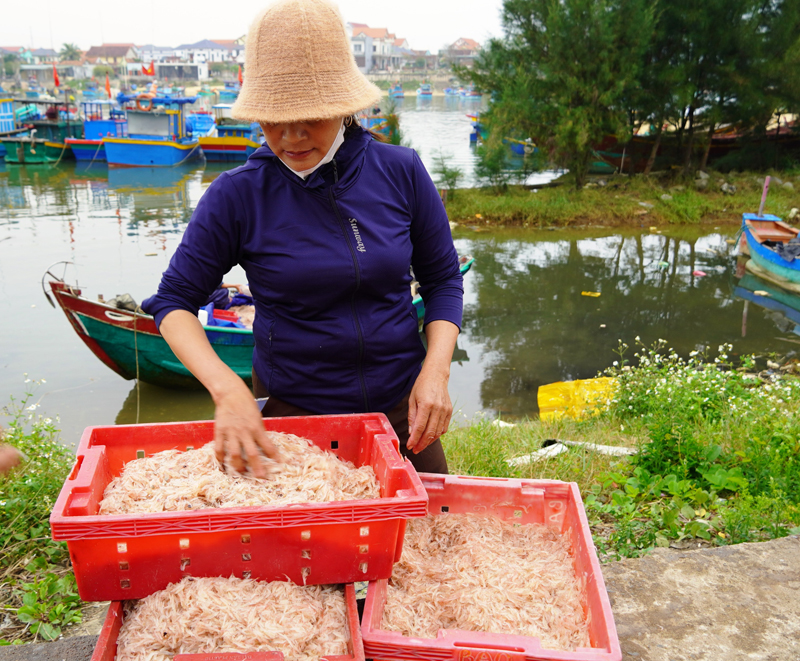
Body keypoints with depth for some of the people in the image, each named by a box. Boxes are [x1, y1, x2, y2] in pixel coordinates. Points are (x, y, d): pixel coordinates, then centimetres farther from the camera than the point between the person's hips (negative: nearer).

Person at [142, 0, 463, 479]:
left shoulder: (401, 172, -7)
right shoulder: (237, 196, -11)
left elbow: (443, 277, 3)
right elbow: (174, 300, -6)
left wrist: (436, 369, -12)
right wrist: (225, 386, -23)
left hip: (401, 405, 3)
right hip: (290, 411, -2)